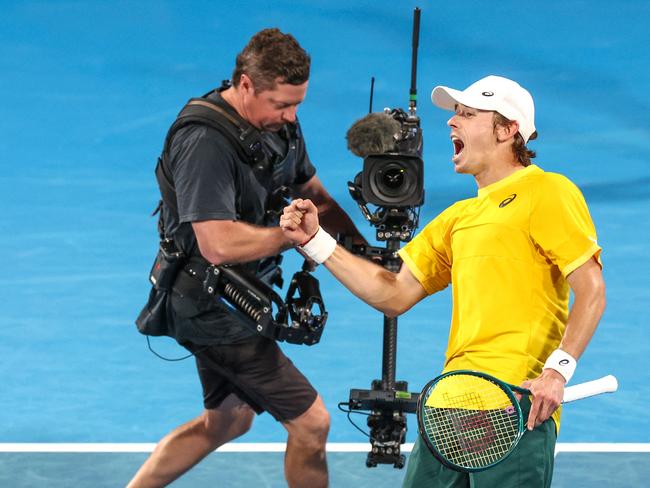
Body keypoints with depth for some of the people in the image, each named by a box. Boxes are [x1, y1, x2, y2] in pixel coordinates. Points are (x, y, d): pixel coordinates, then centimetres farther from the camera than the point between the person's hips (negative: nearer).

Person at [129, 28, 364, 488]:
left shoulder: (280, 123, 1)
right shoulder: (205, 143, -27)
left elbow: (315, 198, 13)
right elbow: (218, 245, -35)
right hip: (213, 308, -10)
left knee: (226, 421, 25)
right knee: (311, 422, -4)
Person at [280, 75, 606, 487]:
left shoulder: (547, 192, 0)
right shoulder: (458, 217, 23)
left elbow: (591, 291, -7)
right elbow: (396, 295, 22)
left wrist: (557, 370, -19)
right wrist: (315, 241, 17)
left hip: (518, 405, -7)